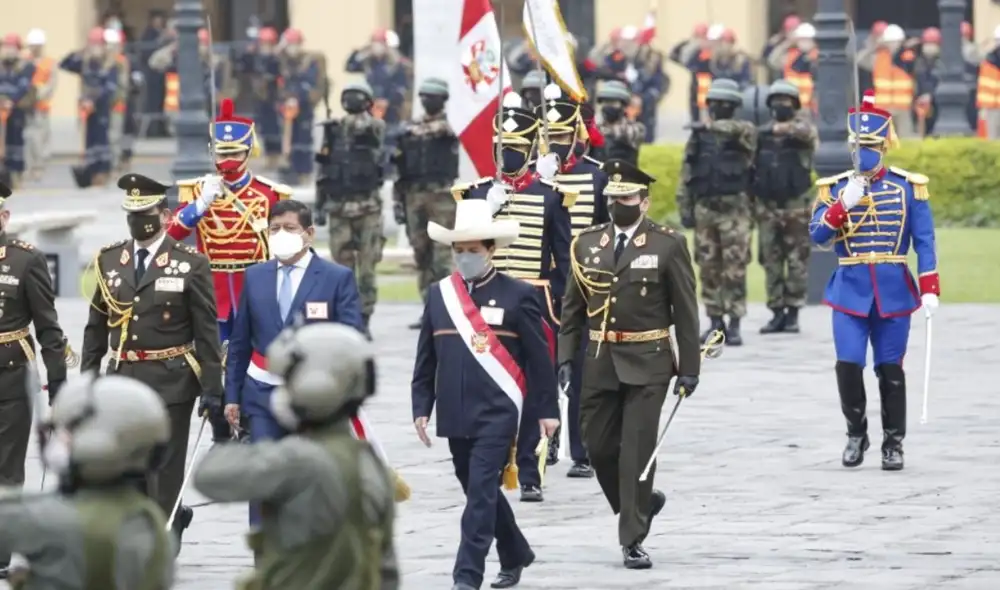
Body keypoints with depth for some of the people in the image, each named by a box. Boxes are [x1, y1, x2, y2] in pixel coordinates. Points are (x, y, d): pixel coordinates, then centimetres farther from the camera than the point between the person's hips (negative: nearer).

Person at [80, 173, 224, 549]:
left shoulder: (190, 265, -5)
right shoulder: (109, 261, 8)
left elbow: (207, 332, -5)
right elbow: (96, 327, 14)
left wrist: (212, 389, -8)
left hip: (170, 382, -4)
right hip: (122, 379, 4)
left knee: (164, 471, 1)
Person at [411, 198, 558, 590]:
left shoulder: (517, 295, -3)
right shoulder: (438, 294, 8)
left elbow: (539, 358, -1)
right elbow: (426, 358, 12)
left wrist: (547, 410, -2)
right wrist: (421, 407, 7)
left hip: (498, 412, -5)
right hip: (456, 414, 5)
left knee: (481, 491, -12)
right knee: (479, 491, 15)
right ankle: (515, 556, 35)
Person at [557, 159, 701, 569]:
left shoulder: (669, 245, -3)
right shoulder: (587, 243, 8)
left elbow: (685, 311, -2)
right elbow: (573, 307, 12)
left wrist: (689, 367, -5)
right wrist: (566, 358, 4)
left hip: (646, 365, -4)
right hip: (599, 363, 4)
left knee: (637, 450, -5)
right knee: (599, 446, 7)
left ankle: (633, 540, 1)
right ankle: (641, 504, 32)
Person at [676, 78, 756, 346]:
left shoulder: (743, 132, 4)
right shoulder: (698, 136, 11)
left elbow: (744, 131, -23)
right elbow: (686, 175, 11)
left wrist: (712, 126, -30)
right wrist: (685, 209, 5)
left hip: (734, 209, -3)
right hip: (705, 208, 3)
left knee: (735, 269, -7)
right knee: (708, 268, 4)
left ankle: (734, 324, -4)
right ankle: (715, 321, 11)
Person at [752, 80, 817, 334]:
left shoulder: (801, 125, -1)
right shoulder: (762, 135, 11)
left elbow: (807, 132, -27)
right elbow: (753, 167, 14)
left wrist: (779, 128, -38)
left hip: (796, 206, -4)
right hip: (767, 206, 4)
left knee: (797, 261, -2)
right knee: (771, 261, 4)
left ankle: (793, 312, 4)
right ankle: (777, 312, 10)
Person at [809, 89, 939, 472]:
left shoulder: (908, 186, 2)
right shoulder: (836, 188, 6)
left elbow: (924, 241, 0)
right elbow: (817, 235, -4)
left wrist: (930, 290, -6)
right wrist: (843, 205, -18)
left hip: (893, 291, -1)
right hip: (850, 289, 1)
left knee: (890, 369, 3)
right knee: (848, 366, -7)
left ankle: (893, 444, 13)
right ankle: (856, 434, 14)